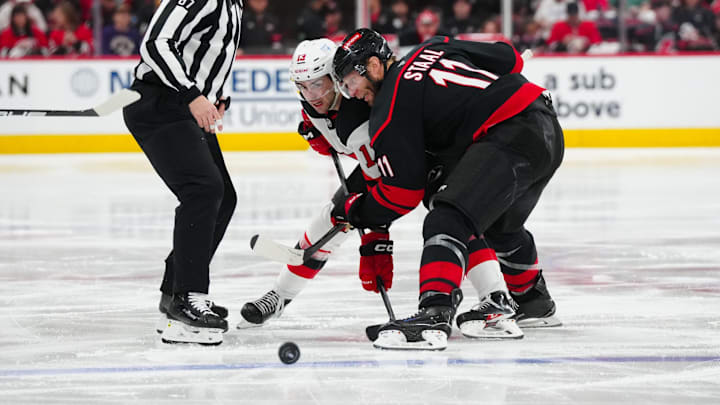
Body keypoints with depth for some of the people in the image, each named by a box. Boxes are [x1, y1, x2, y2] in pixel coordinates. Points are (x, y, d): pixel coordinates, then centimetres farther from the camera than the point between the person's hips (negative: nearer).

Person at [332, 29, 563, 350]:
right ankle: (536, 305, 50)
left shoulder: (390, 109, -3)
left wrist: (354, 211, 13)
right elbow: (509, 58, 19)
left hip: (509, 138, -9)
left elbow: (402, 192, -2)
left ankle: (433, 317, -35)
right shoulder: (434, 48, 17)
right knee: (501, 226, 31)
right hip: (548, 128, 10)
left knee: (449, 219, -18)